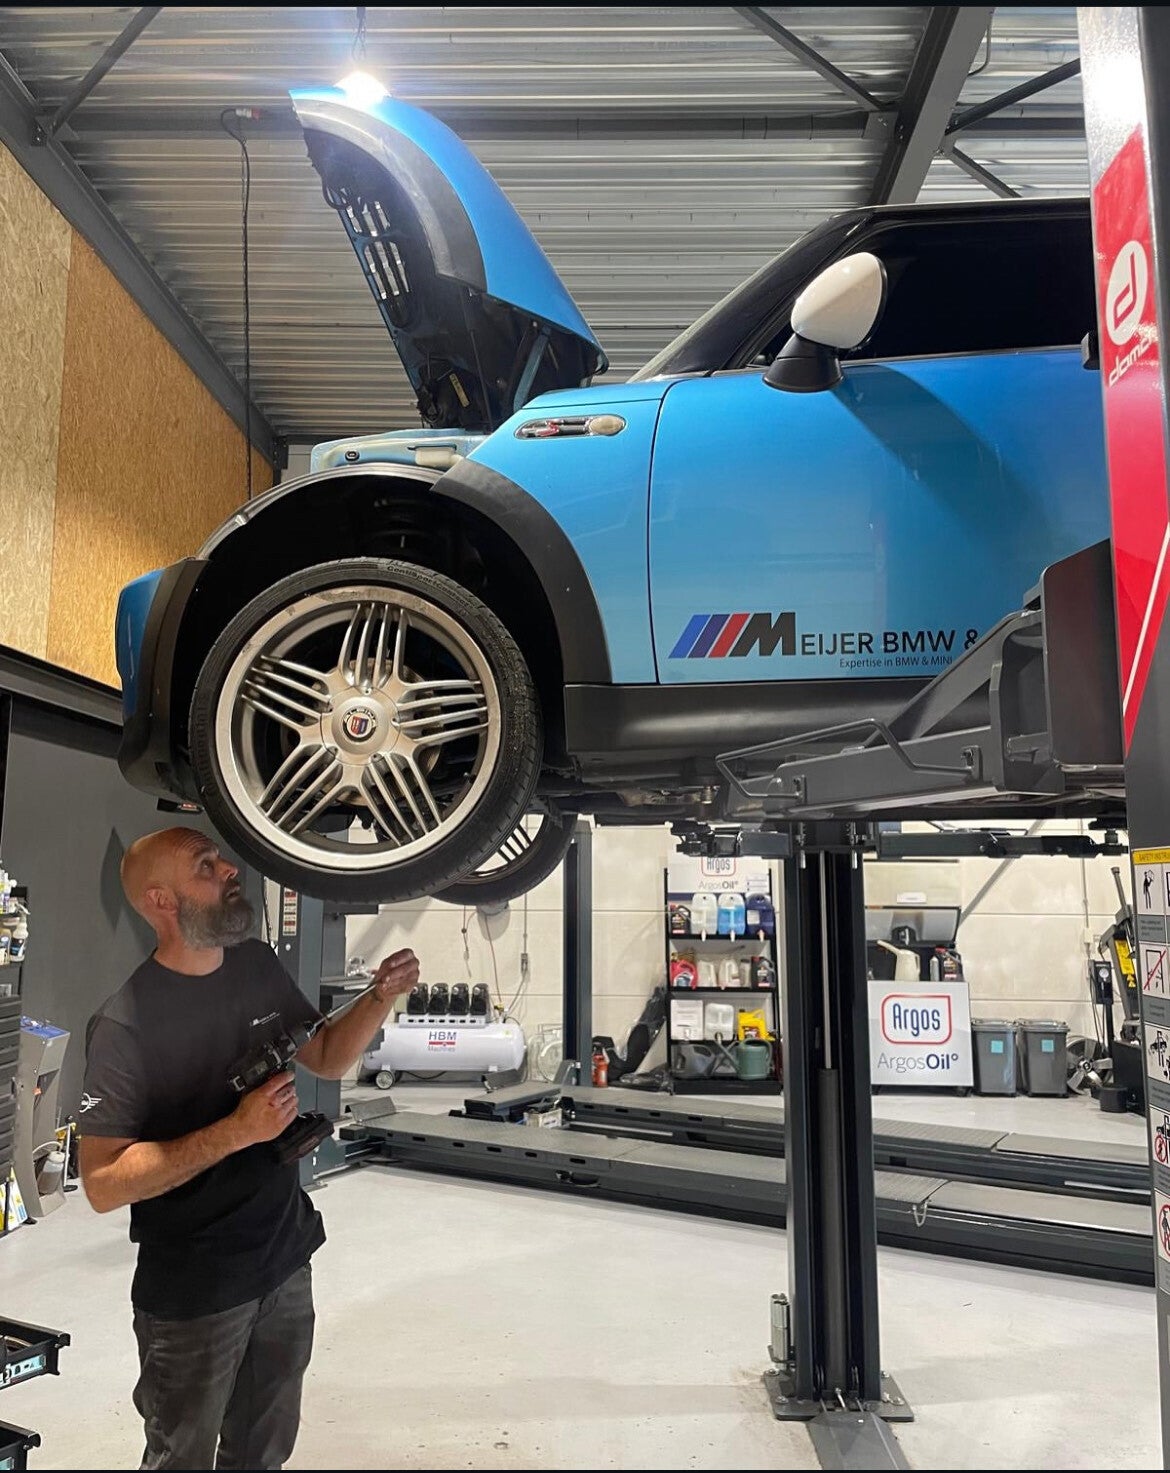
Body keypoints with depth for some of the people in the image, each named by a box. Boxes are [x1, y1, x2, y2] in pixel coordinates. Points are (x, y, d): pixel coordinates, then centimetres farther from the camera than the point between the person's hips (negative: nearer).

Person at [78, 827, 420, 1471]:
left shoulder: (259, 968, -2)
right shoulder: (125, 1025, -23)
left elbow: (327, 1057, 10)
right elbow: (103, 1183, -24)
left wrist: (380, 996, -8)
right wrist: (237, 1131, -32)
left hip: (287, 1263, 6)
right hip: (193, 1295, -6)